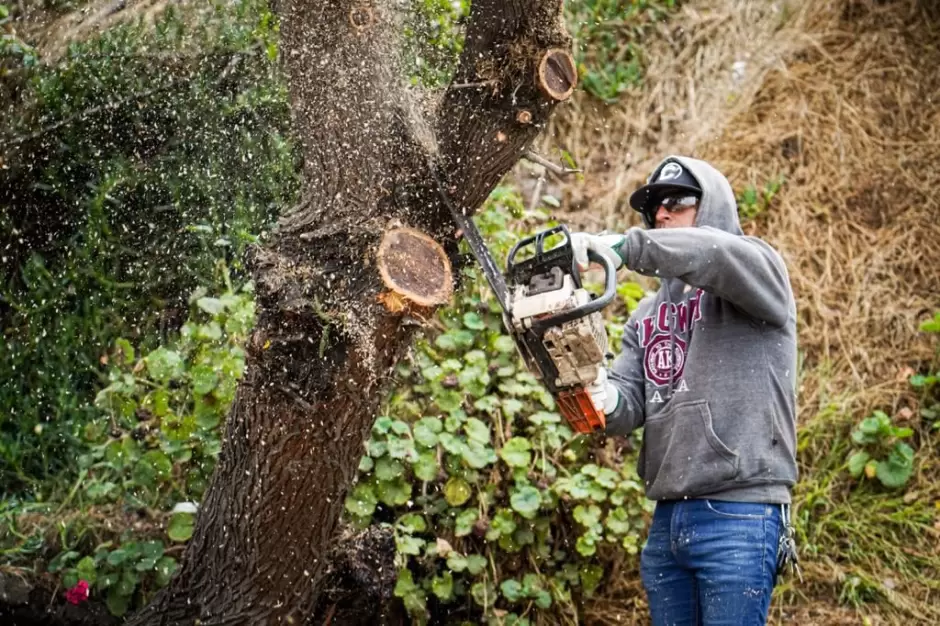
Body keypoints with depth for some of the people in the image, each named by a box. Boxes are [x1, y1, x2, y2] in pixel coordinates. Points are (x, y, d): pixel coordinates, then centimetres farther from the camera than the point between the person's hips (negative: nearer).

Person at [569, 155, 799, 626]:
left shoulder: (756, 274, 1)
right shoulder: (647, 316, 20)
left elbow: (723, 254, -24)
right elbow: (630, 401, 6)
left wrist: (626, 246, -28)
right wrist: (606, 399, -18)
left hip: (738, 517, -7)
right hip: (667, 519, 7)